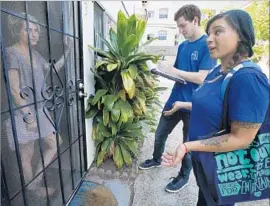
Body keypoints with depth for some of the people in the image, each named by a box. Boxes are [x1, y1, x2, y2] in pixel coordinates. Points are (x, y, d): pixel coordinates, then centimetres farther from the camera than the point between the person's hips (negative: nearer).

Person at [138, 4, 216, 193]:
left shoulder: (208, 44, -13)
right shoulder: (182, 46, 10)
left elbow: (202, 78, -21)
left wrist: (172, 70, -19)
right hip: (175, 100, 7)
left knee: (189, 143, 12)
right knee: (160, 134, 18)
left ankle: (184, 176, 34)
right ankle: (157, 159, 44)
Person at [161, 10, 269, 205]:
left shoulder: (249, 79, -28)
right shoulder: (217, 71, -1)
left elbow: (241, 138, -28)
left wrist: (188, 146, -31)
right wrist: (183, 104, 13)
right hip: (202, 157, 8)